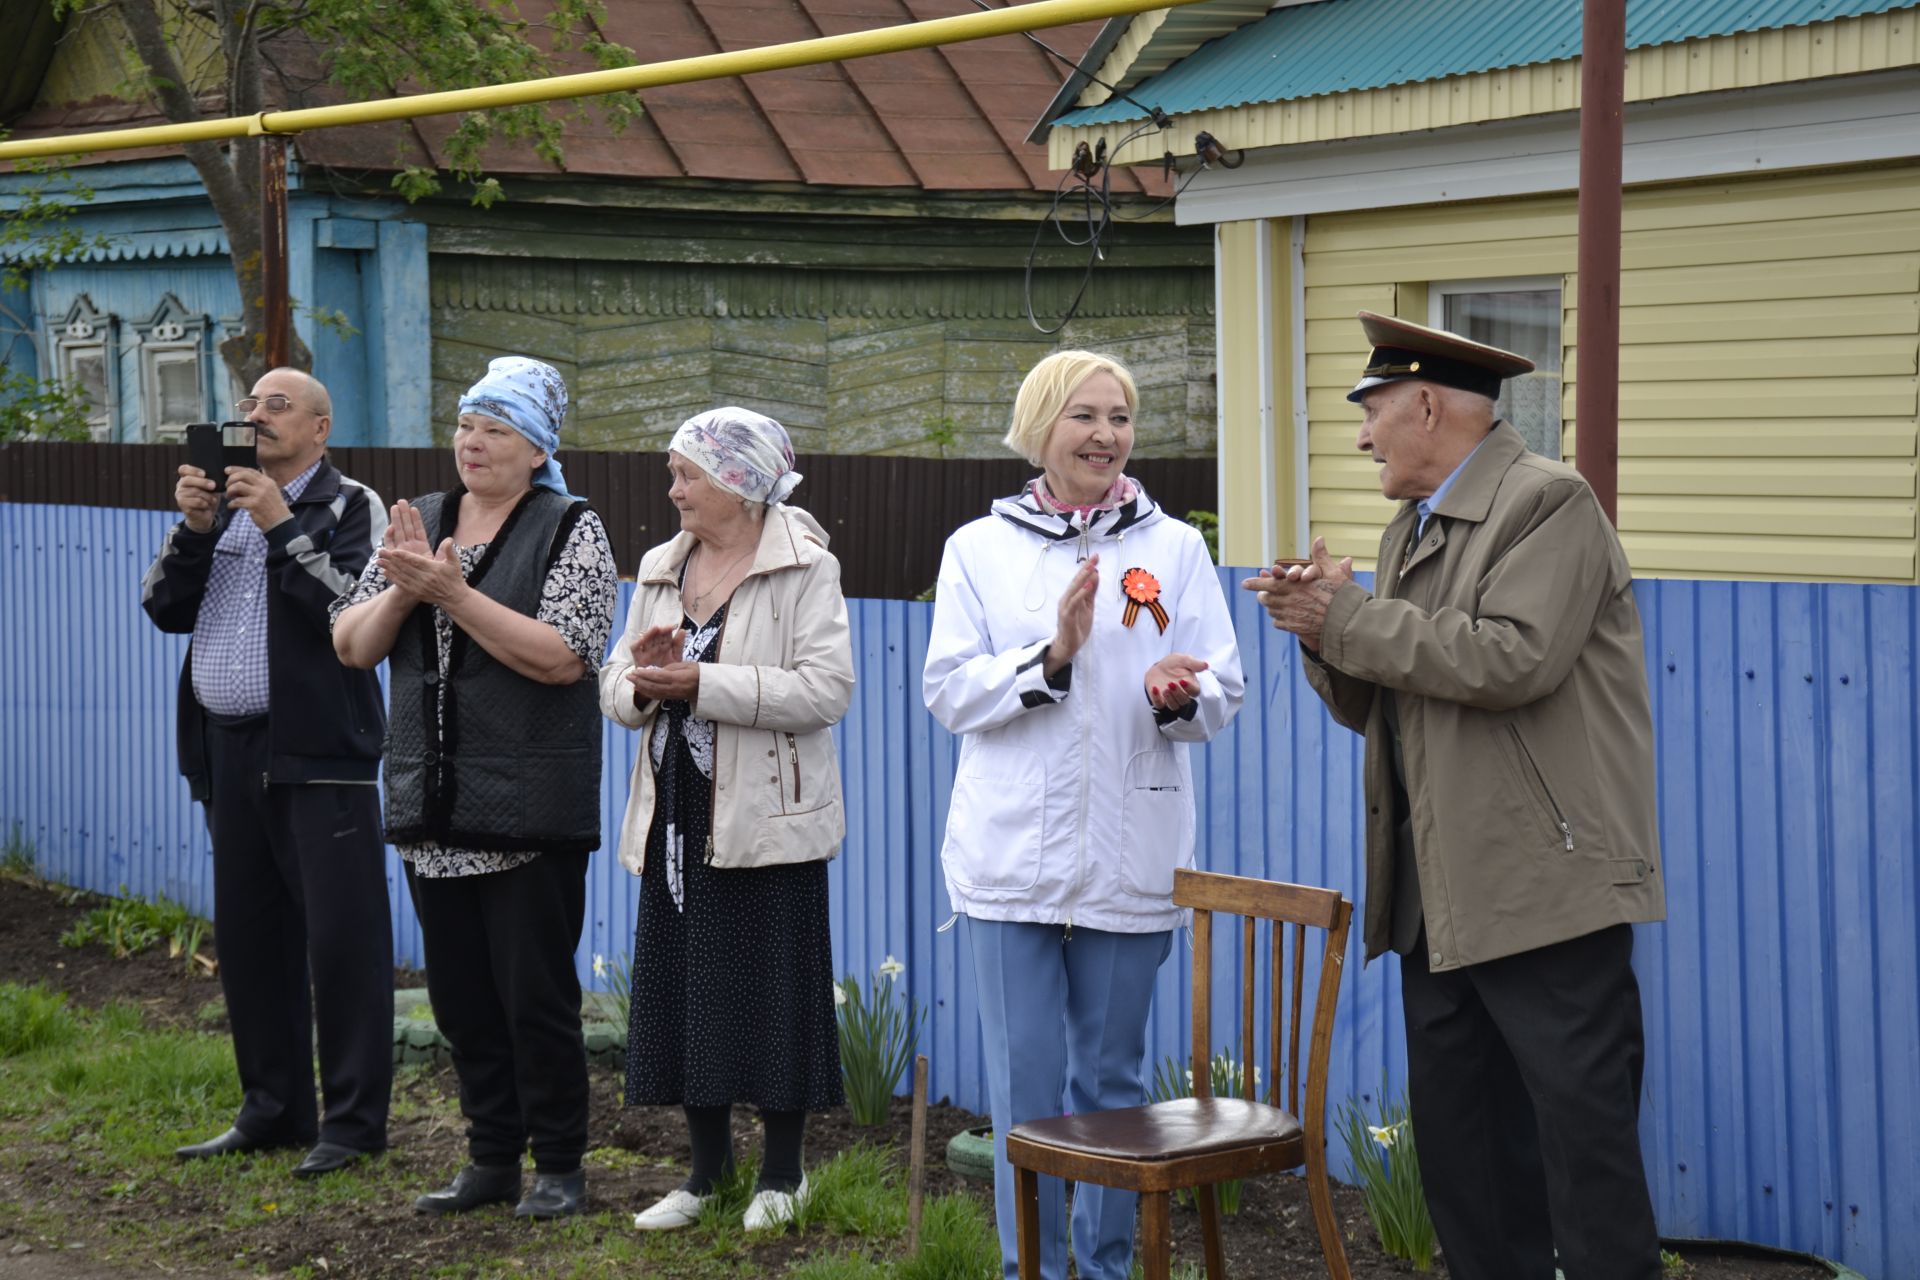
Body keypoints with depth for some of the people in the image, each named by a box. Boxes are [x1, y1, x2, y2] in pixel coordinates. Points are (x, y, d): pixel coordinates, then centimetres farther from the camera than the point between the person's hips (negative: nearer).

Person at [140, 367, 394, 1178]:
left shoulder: (352, 507, 0)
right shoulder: (224, 502, 17)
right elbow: (165, 609, 11)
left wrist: (282, 526, -15)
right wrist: (194, 530, -3)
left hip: (317, 752, -6)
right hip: (227, 750, 7)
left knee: (340, 936, -6)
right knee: (248, 936, 10)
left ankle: (353, 1121, 1)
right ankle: (272, 1111, 20)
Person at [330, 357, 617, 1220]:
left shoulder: (570, 530, -5)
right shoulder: (417, 524, 10)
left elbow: (563, 656, -18)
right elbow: (352, 646, 7)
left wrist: (453, 592, -21)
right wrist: (401, 589, -12)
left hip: (529, 815, -5)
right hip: (432, 808, 5)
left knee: (536, 996, 0)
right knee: (460, 994, 11)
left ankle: (558, 1166, 14)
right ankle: (492, 1160, 23)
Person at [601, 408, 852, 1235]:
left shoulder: (803, 567, -6)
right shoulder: (661, 569, 13)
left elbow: (827, 687, -18)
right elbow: (615, 689, 13)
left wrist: (703, 684, -20)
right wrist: (641, 677, -12)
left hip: (765, 818, -6)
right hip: (677, 816, 6)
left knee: (770, 990, 0)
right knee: (683, 988, 8)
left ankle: (782, 1169, 15)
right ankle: (707, 1166, 21)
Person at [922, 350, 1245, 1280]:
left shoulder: (1174, 548, 7)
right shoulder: (978, 548, 6)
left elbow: (1223, 690, 3)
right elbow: (948, 689, -2)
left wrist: (1177, 695, -20)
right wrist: (1052, 656, -16)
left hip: (1129, 861, 1)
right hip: (1011, 856, 0)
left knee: (1112, 1076, 8)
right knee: (1024, 1080, 1)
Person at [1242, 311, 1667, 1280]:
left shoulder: (1548, 502, -7)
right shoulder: (1413, 528, 20)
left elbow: (1514, 658, -22)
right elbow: (1375, 706, 20)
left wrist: (1351, 618, -14)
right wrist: (1326, 630, -1)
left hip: (1544, 886, -9)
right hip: (1440, 894, 9)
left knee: (1583, 1135, -7)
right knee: (1457, 1135, 11)